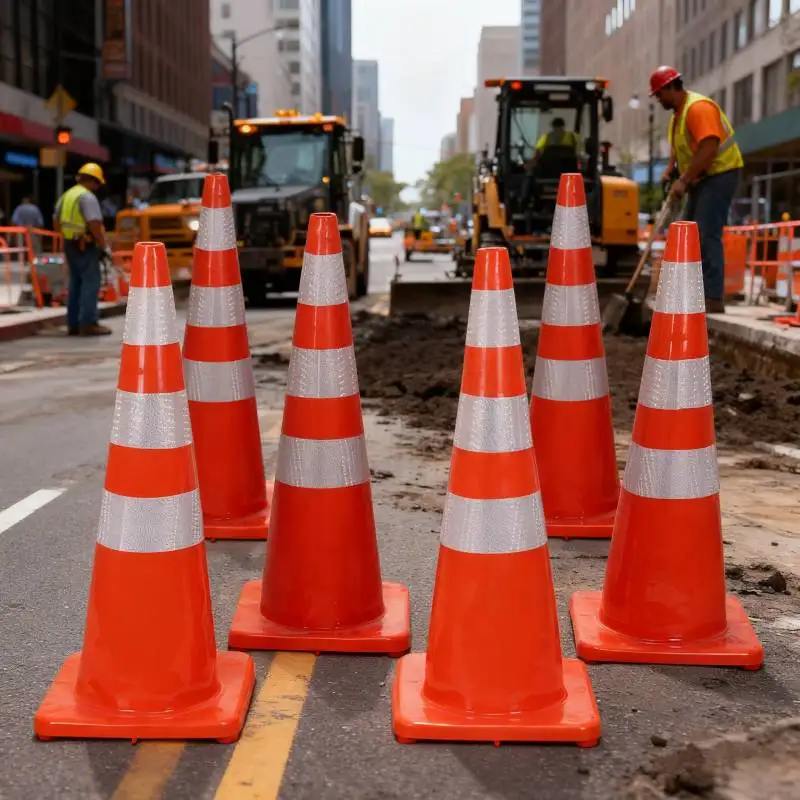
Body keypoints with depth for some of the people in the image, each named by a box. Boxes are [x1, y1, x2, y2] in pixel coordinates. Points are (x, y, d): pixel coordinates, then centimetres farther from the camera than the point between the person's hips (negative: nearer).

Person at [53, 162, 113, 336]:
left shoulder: (66, 196, 15)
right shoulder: (88, 197, -14)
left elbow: (56, 222, 20)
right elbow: (94, 224, -23)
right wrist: (104, 246, -16)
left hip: (70, 245, 9)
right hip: (85, 246, -9)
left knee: (75, 284, 13)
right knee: (90, 283, -5)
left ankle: (73, 324, 16)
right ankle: (88, 324, -7)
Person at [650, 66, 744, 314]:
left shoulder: (698, 108, -19)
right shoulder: (678, 112, 13)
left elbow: (709, 148, -28)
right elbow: (678, 144, 24)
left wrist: (684, 180, -27)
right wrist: (671, 167, 5)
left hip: (721, 174, -11)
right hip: (702, 179, 11)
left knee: (707, 235, -16)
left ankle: (714, 299, -17)